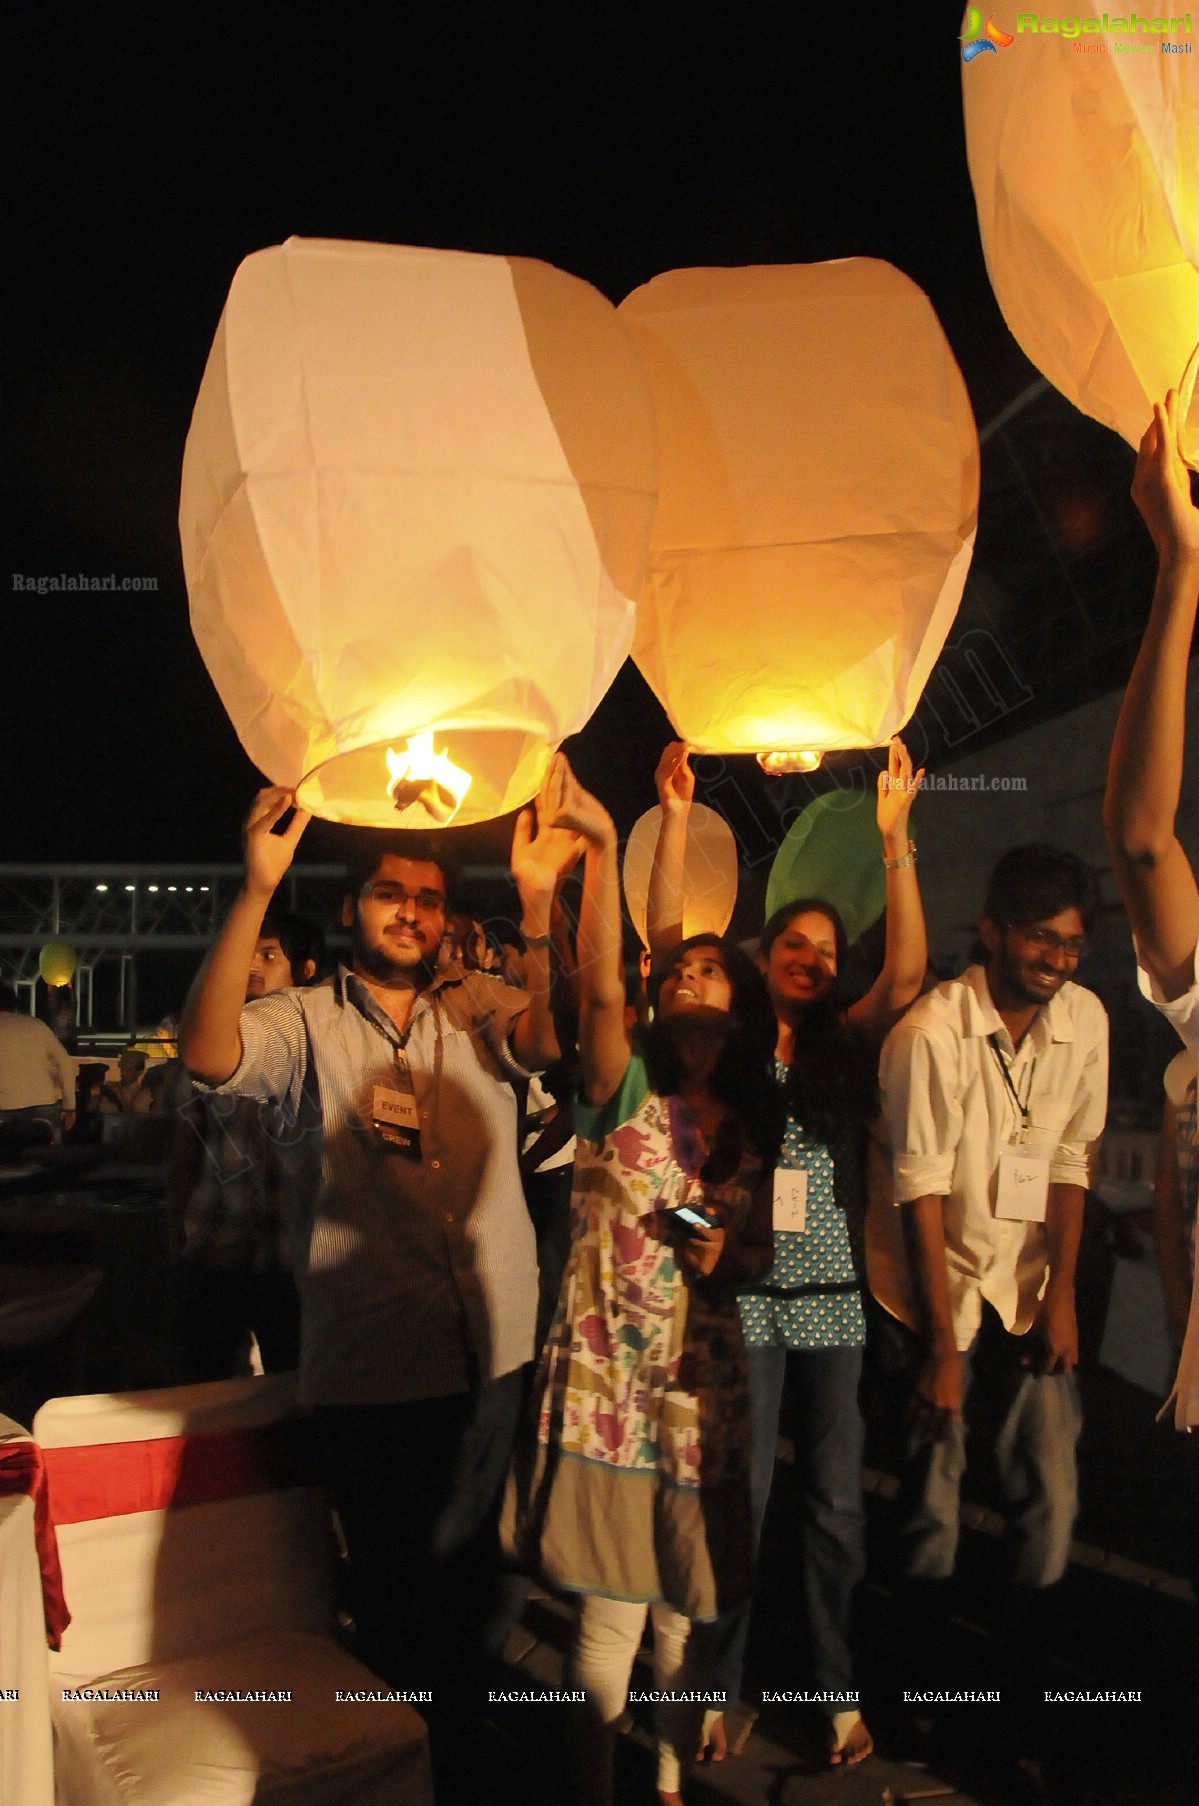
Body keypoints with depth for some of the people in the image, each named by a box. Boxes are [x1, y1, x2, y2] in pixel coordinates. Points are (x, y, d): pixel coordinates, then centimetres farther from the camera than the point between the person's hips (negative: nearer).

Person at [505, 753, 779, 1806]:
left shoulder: (756, 1134, 6)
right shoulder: (627, 1096, -5)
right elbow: (601, 988, -25)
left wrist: (727, 1261, -8)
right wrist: (602, 846, -36)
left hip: (706, 1394, 4)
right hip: (608, 1390, -3)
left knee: (689, 1611, 15)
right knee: (614, 1611, 2)